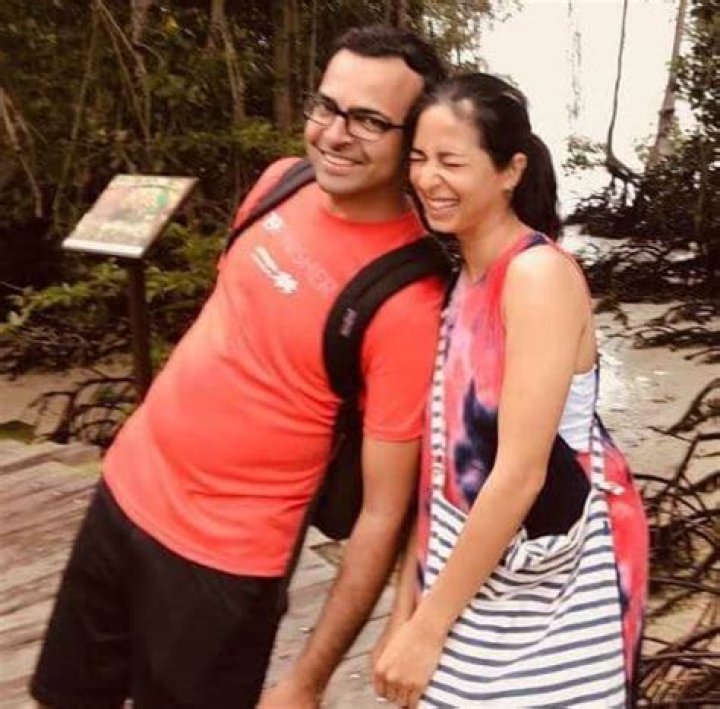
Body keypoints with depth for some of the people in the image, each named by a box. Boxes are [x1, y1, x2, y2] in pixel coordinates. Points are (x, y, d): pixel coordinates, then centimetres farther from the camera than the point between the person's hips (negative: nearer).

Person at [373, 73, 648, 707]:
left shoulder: (538, 274, -20)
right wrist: (408, 607, 5)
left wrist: (429, 627, -16)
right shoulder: (466, 278, 5)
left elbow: (519, 474, -23)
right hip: (473, 563, 7)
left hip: (555, 574, -7)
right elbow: (447, 455, 6)